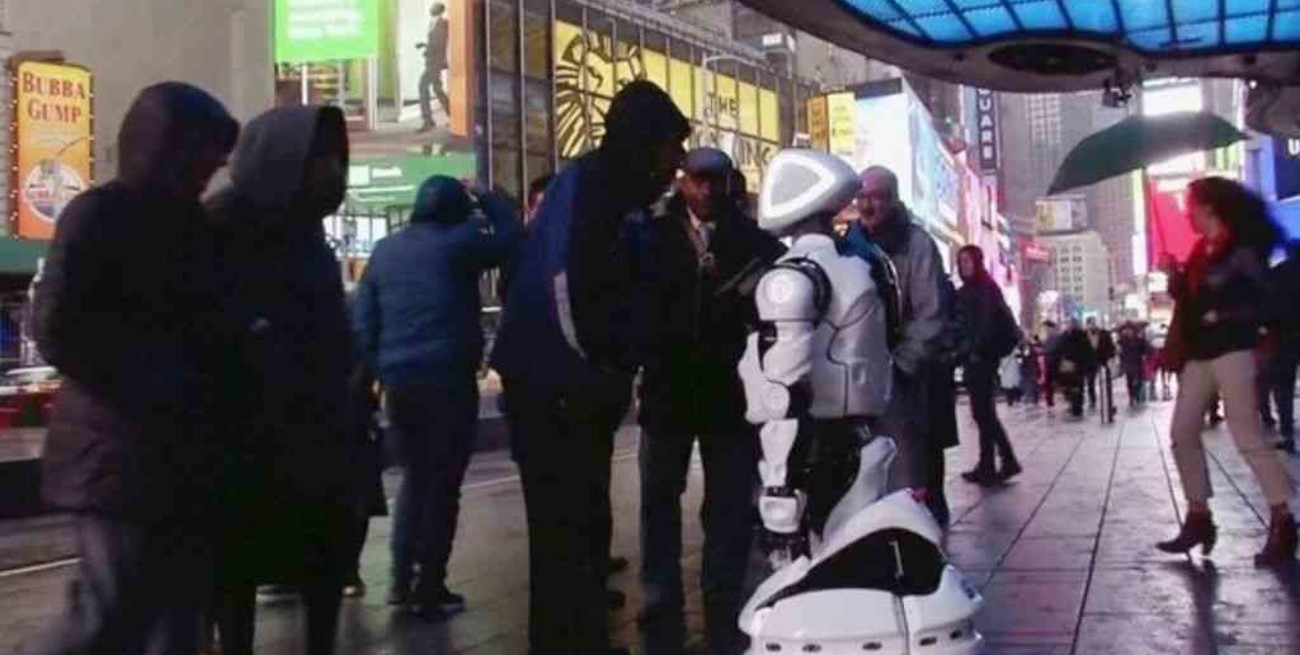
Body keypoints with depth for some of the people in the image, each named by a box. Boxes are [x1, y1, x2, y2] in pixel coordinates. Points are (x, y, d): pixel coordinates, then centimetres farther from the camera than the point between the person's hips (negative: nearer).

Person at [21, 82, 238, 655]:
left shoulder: (187, 222, 17)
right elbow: (57, 331, -14)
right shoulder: (98, 215, -6)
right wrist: (150, 374, -15)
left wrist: (229, 339, 8)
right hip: (121, 454, -8)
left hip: (185, 454, 8)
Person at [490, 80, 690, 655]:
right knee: (565, 527, -4)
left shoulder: (619, 194, 15)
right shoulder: (585, 185, -14)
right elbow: (563, 280, -23)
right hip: (556, 387, -10)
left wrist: (612, 374, 11)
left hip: (580, 388, 10)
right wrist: (596, 370, -12)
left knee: (585, 521, 17)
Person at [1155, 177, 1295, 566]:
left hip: (1232, 351, -9)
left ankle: (1282, 524, -3)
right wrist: (1174, 276, 2)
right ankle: (1199, 518, 12)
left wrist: (1225, 316, -20)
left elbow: (1265, 300, -13)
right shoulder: (1201, 250, 15)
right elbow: (1188, 299, 17)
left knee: (1247, 436, -10)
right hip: (1199, 353, 9)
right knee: (1182, 432, 5)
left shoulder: (1241, 247, -9)